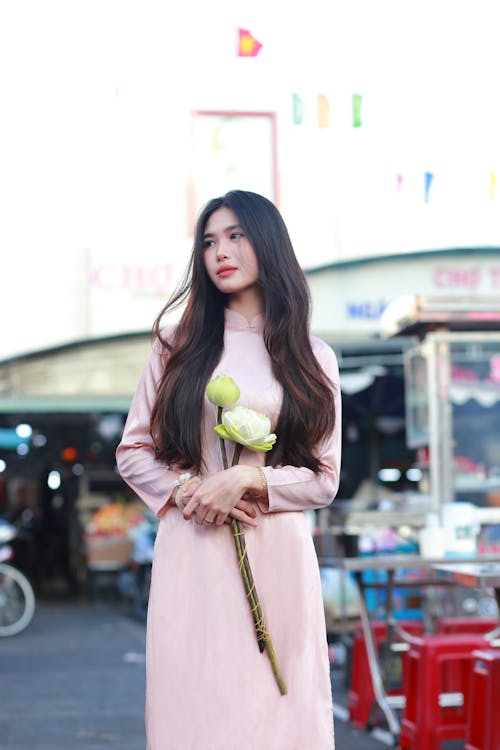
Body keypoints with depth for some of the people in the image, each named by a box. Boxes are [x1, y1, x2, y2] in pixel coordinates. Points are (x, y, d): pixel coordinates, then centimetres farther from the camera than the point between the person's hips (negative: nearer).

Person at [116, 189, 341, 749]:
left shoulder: (311, 358, 9)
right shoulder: (178, 345, 10)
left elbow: (323, 481, 5)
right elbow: (132, 452, 10)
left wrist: (247, 480, -11)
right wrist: (185, 490, -9)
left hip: (276, 554, 0)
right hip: (191, 553, 0)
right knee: (193, 702, 0)